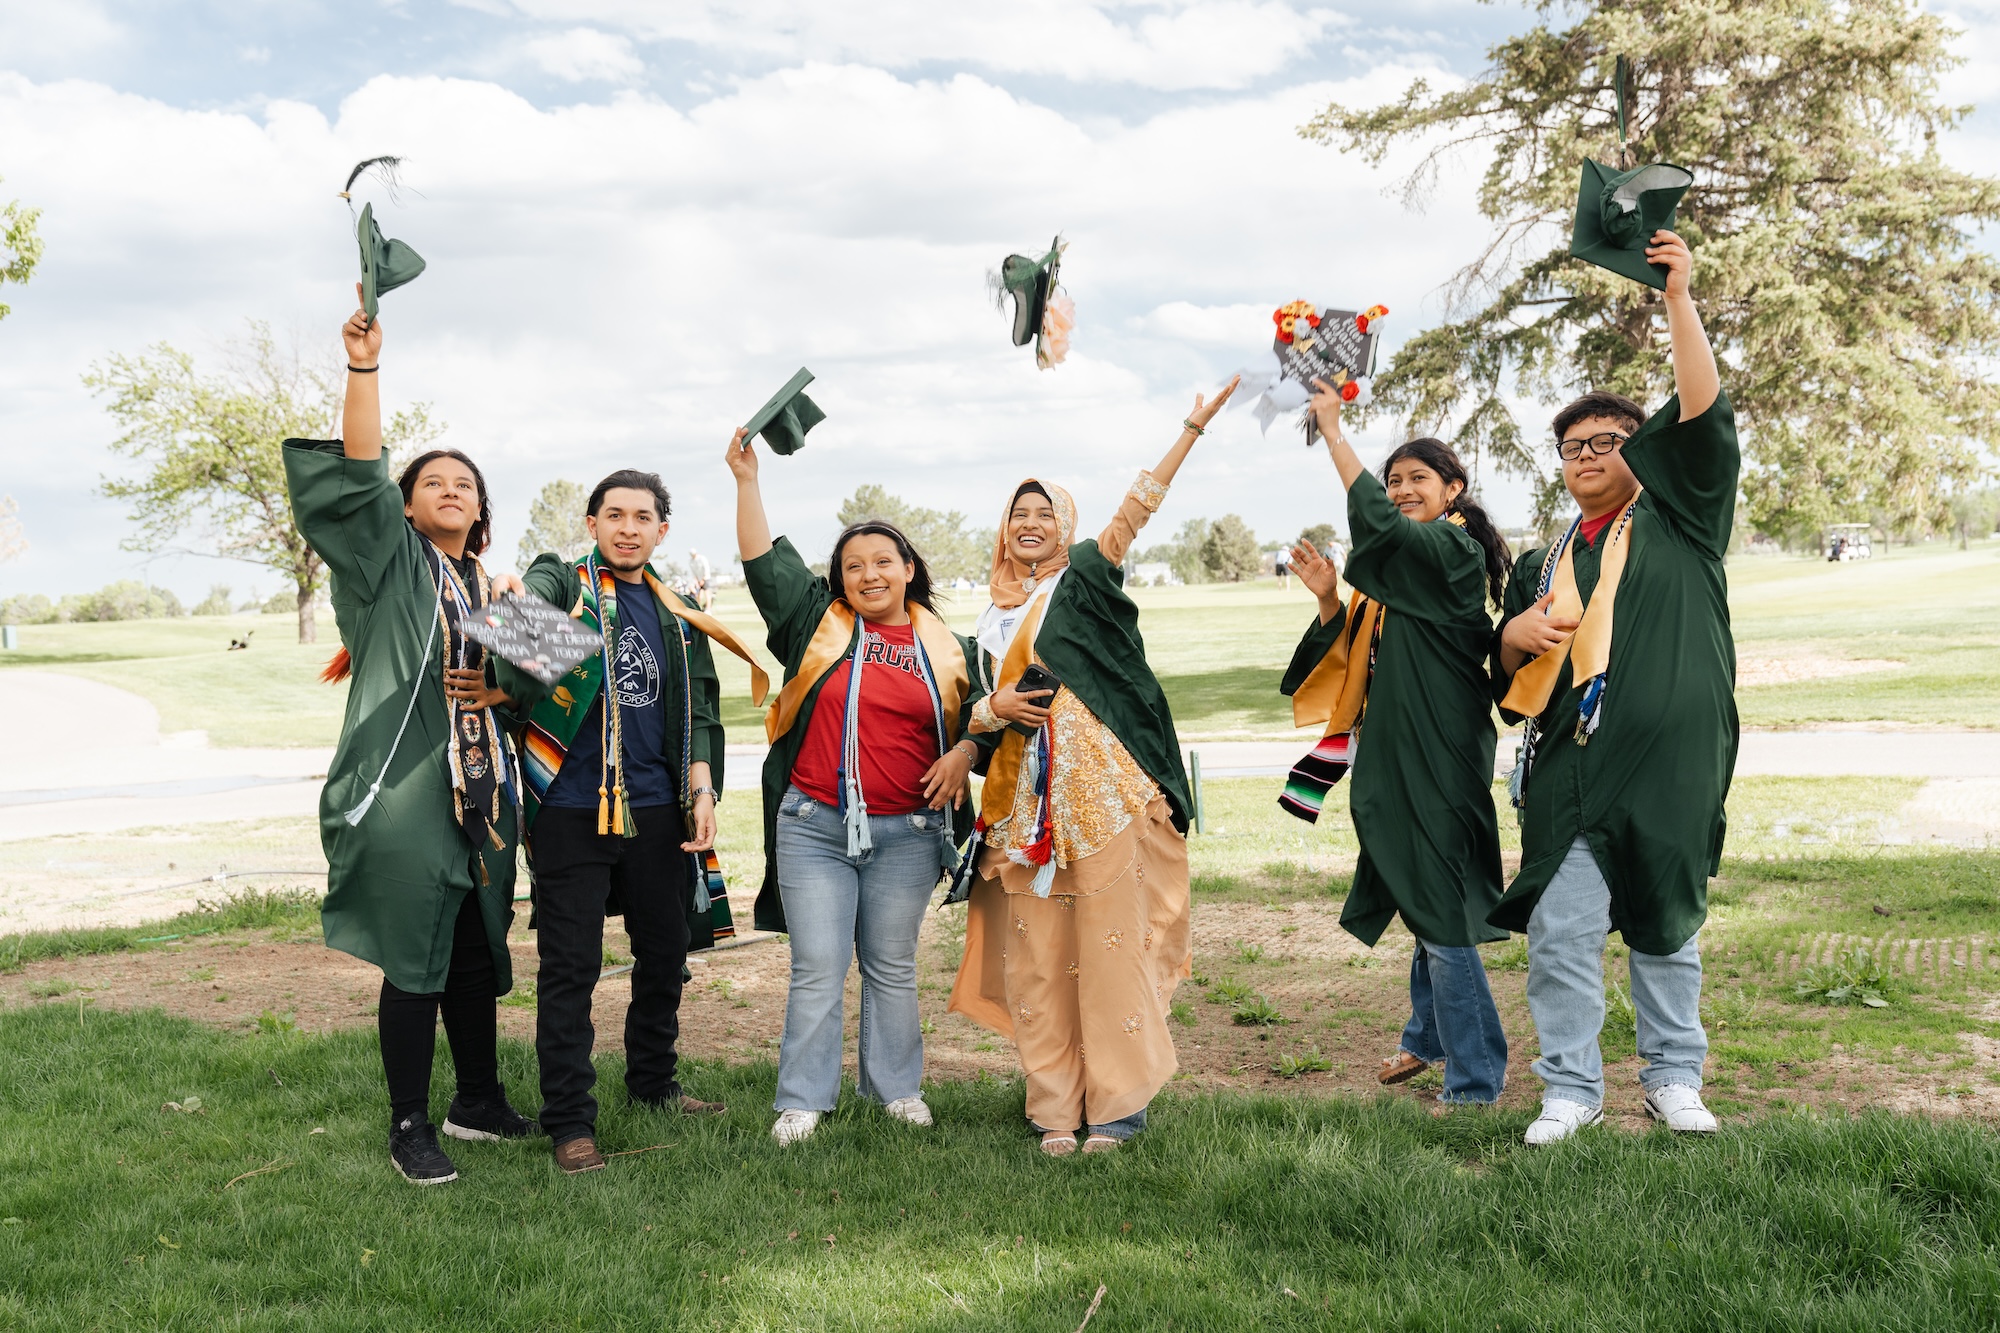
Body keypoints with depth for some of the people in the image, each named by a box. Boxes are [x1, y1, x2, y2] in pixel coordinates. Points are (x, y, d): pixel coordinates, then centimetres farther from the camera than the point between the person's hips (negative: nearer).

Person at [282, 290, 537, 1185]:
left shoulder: (496, 589, 16)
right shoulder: (389, 562, 1)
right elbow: (360, 473, -15)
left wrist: (503, 689, -3)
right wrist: (364, 368, -25)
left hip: (481, 796, 6)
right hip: (406, 795, -5)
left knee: (477, 953, 14)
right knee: (415, 961, -3)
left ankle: (479, 1101, 29)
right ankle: (410, 1128, 10)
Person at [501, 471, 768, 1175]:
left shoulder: (681, 615, 14)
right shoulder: (562, 581, 1)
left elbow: (699, 711, 14)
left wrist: (702, 790, 2)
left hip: (658, 811, 5)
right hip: (572, 810, -5)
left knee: (665, 952, 15)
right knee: (570, 967, -1)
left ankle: (655, 1083, 34)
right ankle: (570, 1122, 9)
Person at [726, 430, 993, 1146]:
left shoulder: (945, 646, 9)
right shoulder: (819, 624, 6)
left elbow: (977, 715, 18)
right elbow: (764, 560, 1)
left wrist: (963, 753, -2)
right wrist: (748, 479, -4)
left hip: (907, 832, 1)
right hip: (814, 826, -1)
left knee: (892, 966, 11)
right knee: (817, 969, 0)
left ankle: (897, 1087, 24)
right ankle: (802, 1100, 9)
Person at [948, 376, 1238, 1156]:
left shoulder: (1083, 579, 4)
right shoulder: (994, 619, 19)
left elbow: (1137, 507, -7)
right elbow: (981, 714, 23)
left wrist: (1193, 428, -16)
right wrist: (994, 709, -1)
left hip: (1100, 787, -5)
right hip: (1025, 795, 5)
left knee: (1110, 943, -3)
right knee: (1036, 955, 4)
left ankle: (1120, 1101, 7)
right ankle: (1054, 1107, 13)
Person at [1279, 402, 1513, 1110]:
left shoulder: (1454, 551, -11)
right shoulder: (1396, 575, 16)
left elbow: (1376, 521, -29)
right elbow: (1353, 657, 15)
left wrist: (1332, 428, -23)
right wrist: (1330, 601, -2)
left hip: (1440, 754, -9)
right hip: (1401, 753, 9)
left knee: (1439, 912, -7)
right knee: (1425, 902, 20)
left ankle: (1475, 1078, 1)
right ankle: (1428, 1038, 35)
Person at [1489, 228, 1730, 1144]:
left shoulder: (1679, 518, 9)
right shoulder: (1544, 564, 20)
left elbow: (1702, 413, -5)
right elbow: (1506, 666, 21)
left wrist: (1679, 298, -9)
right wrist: (1517, 634, -3)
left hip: (1668, 759, -2)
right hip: (1569, 764, 3)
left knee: (1667, 924, 7)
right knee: (1560, 934, -4)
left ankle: (1673, 1076, 21)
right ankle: (1571, 1088, 6)